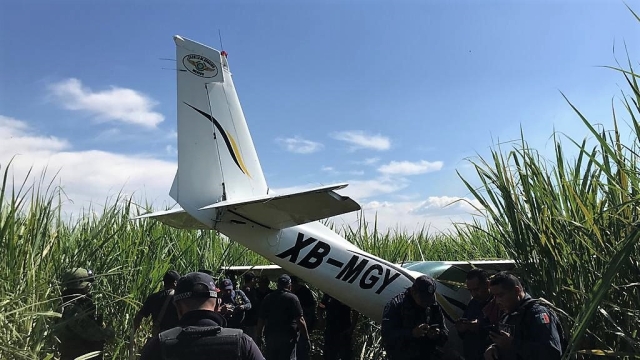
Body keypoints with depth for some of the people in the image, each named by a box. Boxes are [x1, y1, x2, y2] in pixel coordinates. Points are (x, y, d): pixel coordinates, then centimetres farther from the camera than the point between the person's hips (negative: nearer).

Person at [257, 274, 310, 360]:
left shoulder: (268, 298, 7)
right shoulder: (292, 298, -8)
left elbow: (261, 320, 7)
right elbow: (300, 320, -12)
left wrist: (259, 336, 16)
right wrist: (306, 338, -6)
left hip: (270, 337, 5)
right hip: (288, 337, -4)